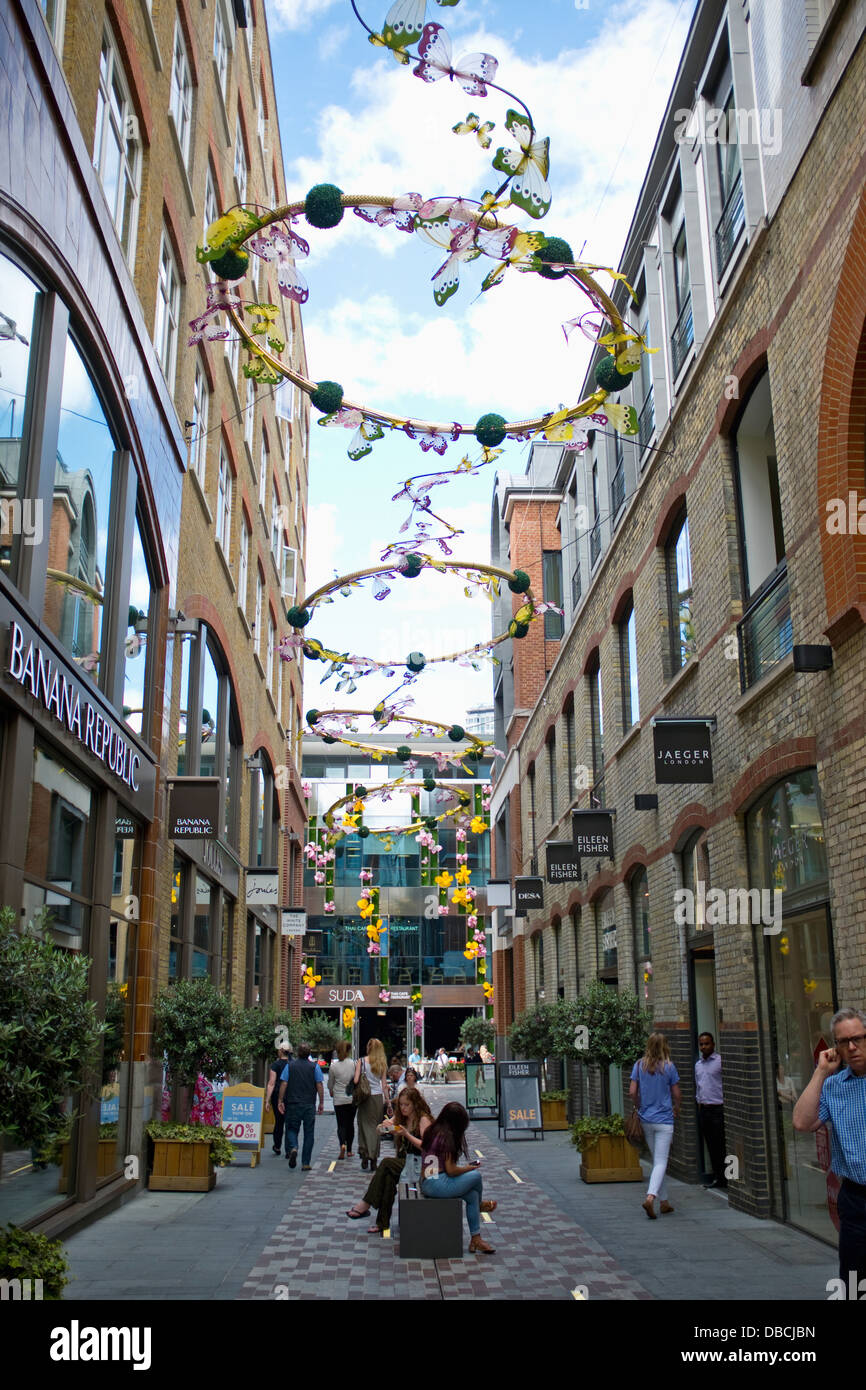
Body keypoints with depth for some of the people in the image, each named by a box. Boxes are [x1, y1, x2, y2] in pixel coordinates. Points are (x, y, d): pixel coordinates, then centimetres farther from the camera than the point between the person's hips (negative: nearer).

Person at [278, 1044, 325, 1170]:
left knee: (292, 1129, 13)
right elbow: (320, 1085, -1)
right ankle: (305, 1163, 3)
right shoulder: (314, 1066, 1)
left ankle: (293, 1148, -17)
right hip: (309, 1104, 0)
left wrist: (281, 1101, 4)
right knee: (308, 1133, 5)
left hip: (293, 1104, 0)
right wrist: (321, 1103, 4)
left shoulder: (290, 1066, 3)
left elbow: (283, 1084, -1)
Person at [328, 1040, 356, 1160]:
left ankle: (342, 1144, -22)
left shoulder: (333, 1066, -6)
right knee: (350, 1123, 14)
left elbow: (330, 1083, 6)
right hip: (352, 1098, 1)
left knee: (341, 1124, 3)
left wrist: (332, 1092, 27)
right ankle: (349, 1150, 18)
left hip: (339, 1099, -1)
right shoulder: (354, 1064, -6)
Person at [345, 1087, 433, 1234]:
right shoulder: (400, 1117, 13)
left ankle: (365, 1205, -21)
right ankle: (383, 1223, -23)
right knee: (388, 1177, -26)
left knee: (386, 1163, -26)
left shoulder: (423, 1119, -7)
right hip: (403, 1161, 6)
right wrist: (385, 1126, -14)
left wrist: (406, 1134, -23)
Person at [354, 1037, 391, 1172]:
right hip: (378, 1097, 2)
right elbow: (384, 1085, 3)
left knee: (365, 1125, 4)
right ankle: (374, 1158, 13)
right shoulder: (382, 1063, 1)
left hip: (365, 1097, -2)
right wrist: (388, 1100, 11)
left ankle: (365, 1153, -14)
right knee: (376, 1127, 11)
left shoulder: (361, 1061, -5)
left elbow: (356, 1081, -10)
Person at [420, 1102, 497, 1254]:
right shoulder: (447, 1137, -14)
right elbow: (451, 1170, -15)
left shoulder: (431, 1131, 12)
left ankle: (476, 1239, 11)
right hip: (437, 1185, -9)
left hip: (425, 1183, 9)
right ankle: (480, 1204, 25)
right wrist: (470, 1167, 3)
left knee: (472, 1195, 11)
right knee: (476, 1176, -3)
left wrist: (464, 1167, 18)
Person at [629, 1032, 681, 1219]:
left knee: (658, 1161, 16)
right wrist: (676, 1109, 18)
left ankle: (664, 1202, 21)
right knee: (661, 1162, -4)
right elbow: (677, 1095, -2)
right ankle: (650, 1198, -22)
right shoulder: (668, 1067, -8)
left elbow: (632, 1092, -2)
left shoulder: (639, 1066, -1)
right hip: (664, 1120, -4)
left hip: (646, 1119, 4)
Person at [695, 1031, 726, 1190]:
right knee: (711, 1146, 10)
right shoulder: (698, 1064, 14)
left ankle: (726, 1178, 2)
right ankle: (717, 1178, 18)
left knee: (721, 1145, -5)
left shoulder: (720, 1061, -8)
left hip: (718, 1108, -7)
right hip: (704, 1109, 7)